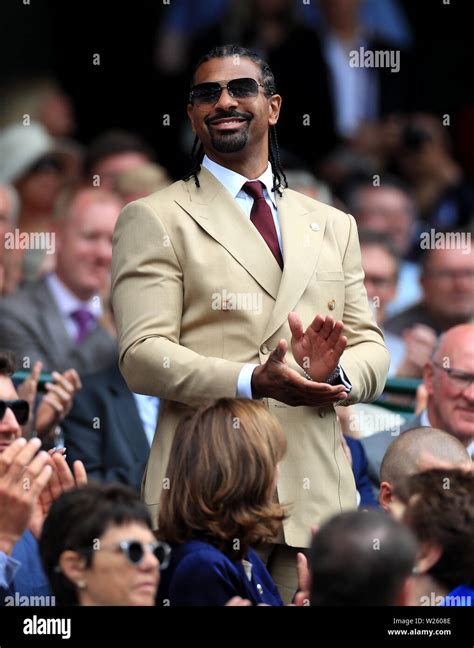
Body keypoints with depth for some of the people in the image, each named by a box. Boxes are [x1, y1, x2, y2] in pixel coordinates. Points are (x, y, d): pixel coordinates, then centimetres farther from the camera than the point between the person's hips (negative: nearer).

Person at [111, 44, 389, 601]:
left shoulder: (332, 226, 22)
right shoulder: (154, 220, 6)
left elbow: (372, 352, 17)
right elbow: (142, 356, -5)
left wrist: (333, 371, -9)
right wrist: (253, 381, -20)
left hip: (316, 494, 4)